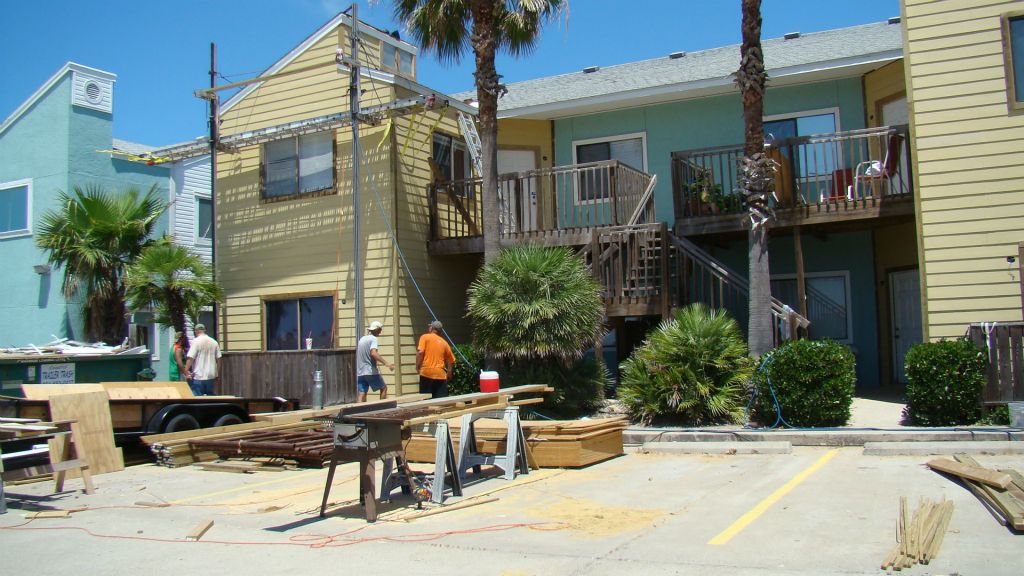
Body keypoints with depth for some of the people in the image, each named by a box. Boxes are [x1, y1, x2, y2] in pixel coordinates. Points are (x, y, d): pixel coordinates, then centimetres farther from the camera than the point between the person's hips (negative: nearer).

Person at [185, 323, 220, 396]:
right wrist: (218, 374, 16)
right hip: (211, 376, 5)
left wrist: (186, 371, -10)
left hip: (198, 376, -5)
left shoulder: (195, 341, -7)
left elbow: (190, 358, -14)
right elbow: (218, 359, 8)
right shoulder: (214, 342, 7)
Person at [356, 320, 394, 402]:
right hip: (371, 371, -7)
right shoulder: (373, 339, -8)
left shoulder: (362, 339, 16)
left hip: (359, 373, 7)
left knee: (361, 394, 1)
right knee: (384, 388, 12)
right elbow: (373, 353, -25)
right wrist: (386, 363, -31)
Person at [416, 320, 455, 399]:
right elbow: (451, 361, 16)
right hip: (440, 374, 3)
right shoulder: (444, 342, 16)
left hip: (427, 373, -3)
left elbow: (420, 352, -11)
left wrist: (417, 367, -3)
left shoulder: (425, 337, 5)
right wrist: (448, 374, 25)